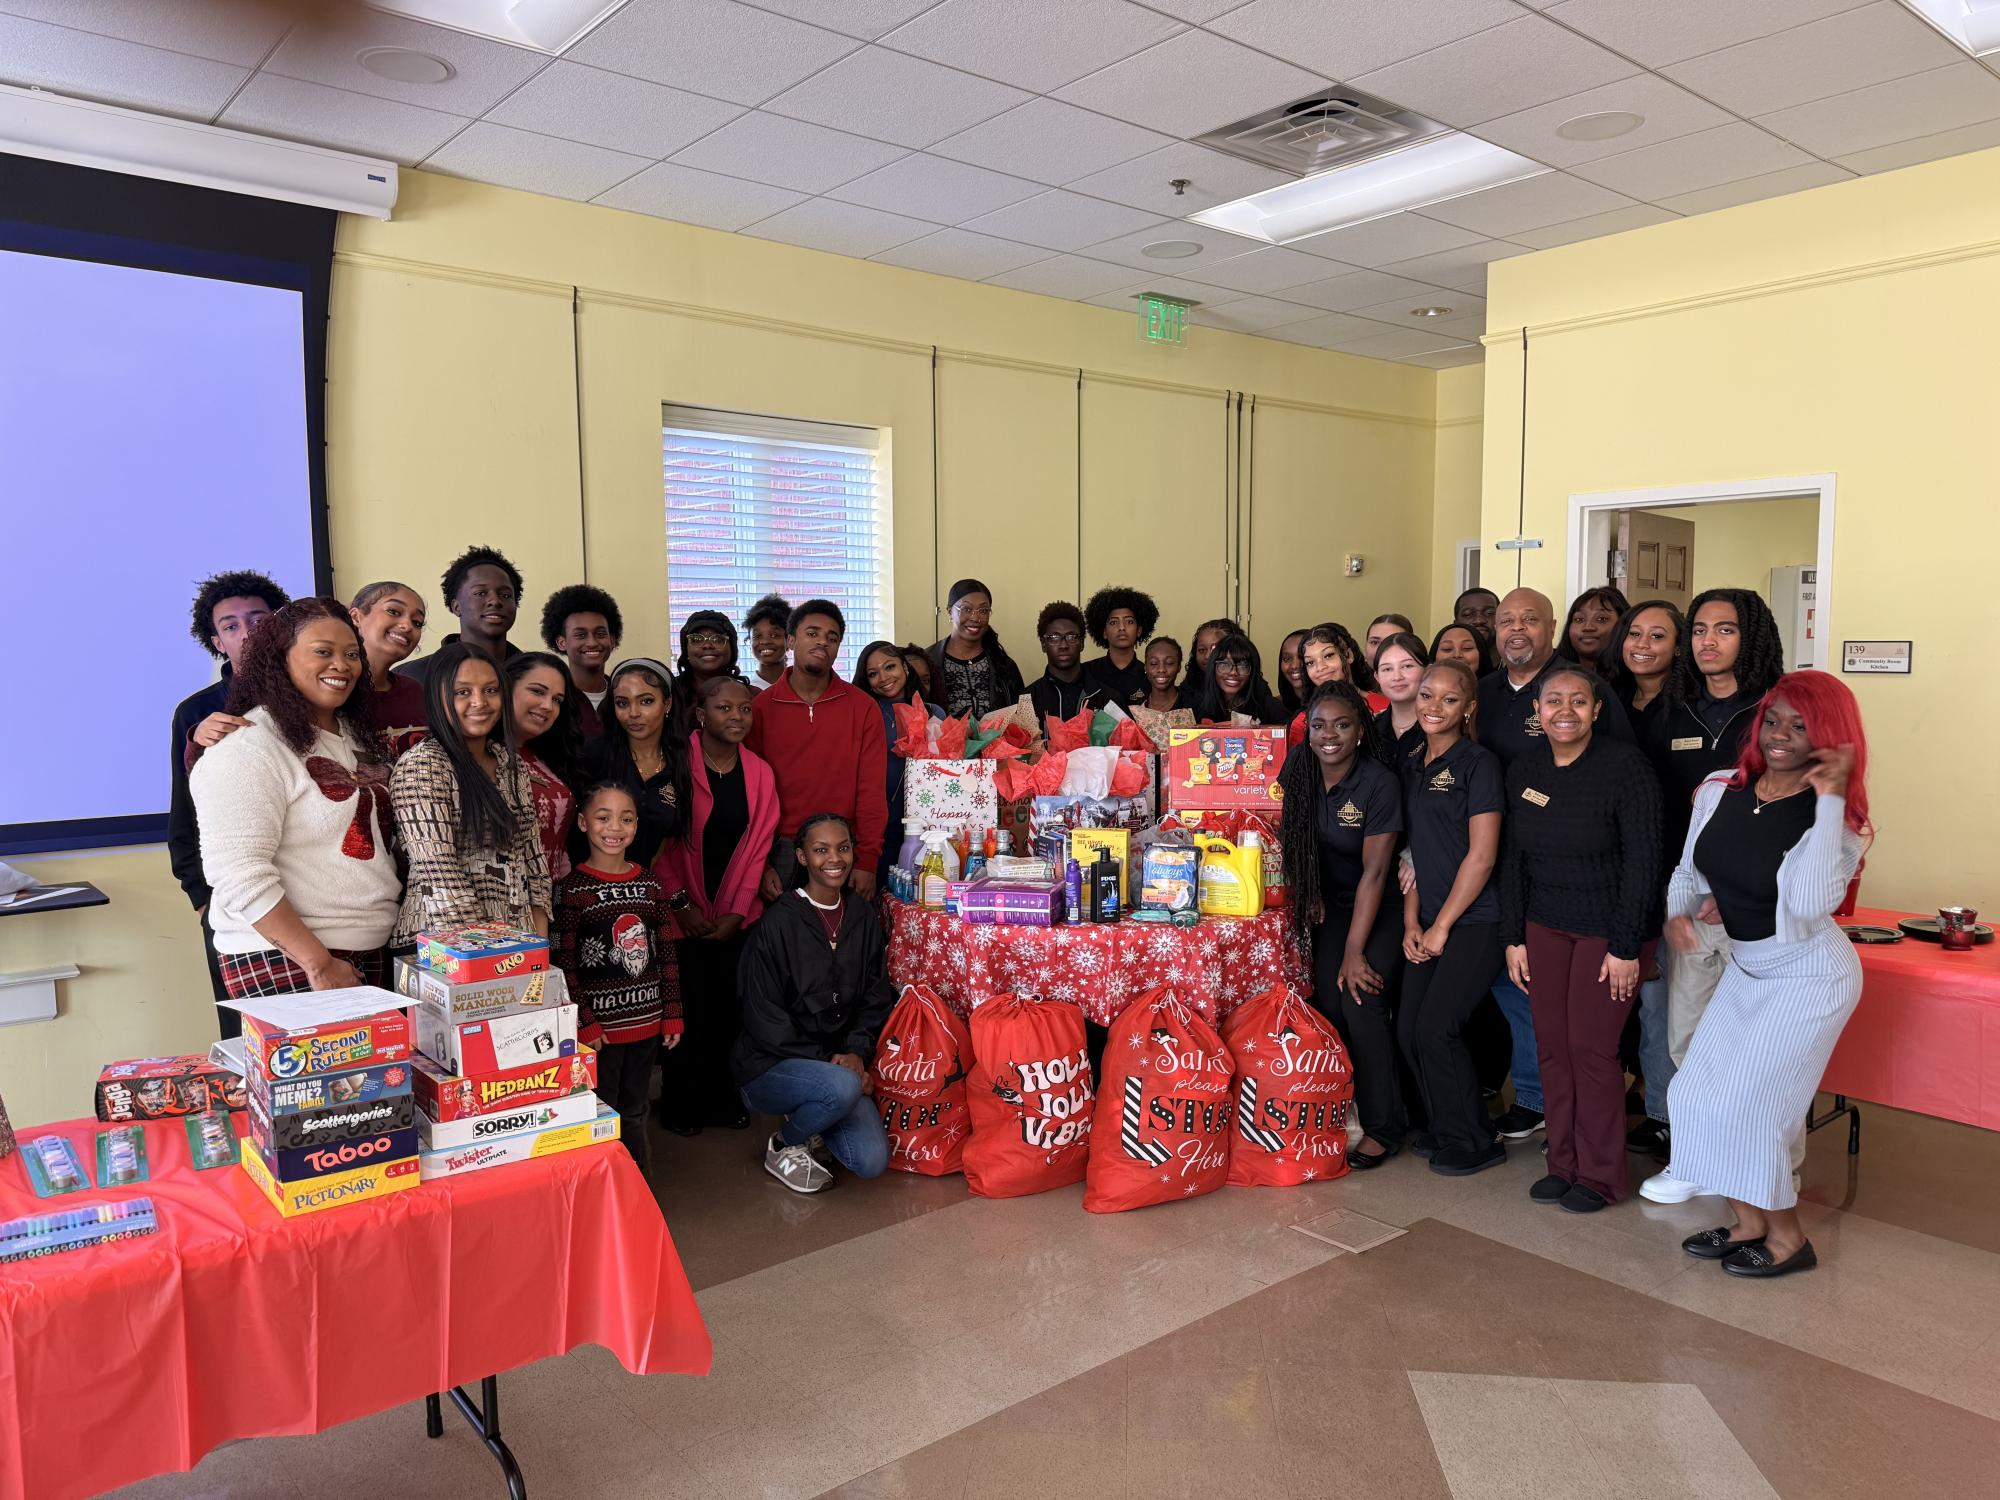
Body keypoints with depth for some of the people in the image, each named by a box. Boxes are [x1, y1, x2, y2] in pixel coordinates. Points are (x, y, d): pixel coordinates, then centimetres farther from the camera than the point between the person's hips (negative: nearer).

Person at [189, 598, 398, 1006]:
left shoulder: (357, 736, 13)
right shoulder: (246, 747, -12)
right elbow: (240, 877, -19)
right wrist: (319, 964, -20)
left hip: (372, 955, 7)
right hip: (285, 963, -7)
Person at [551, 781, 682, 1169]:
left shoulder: (649, 883, 5)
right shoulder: (571, 889, -9)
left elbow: (667, 954, 8)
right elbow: (562, 965, -11)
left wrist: (672, 1014, 6)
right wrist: (585, 1024, -14)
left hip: (647, 1020, 5)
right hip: (601, 1024, -4)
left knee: (635, 1113, 18)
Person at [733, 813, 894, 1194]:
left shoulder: (862, 915, 4)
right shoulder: (779, 922, -13)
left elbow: (876, 996, 8)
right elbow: (763, 1018, -12)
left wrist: (856, 1051, -9)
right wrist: (826, 1058, -16)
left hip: (839, 1064, 5)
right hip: (769, 1066, -5)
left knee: (872, 1162, -12)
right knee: (843, 1087, -35)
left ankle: (809, 1115, 19)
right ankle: (783, 1147, -2)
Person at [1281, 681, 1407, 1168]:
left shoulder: (1380, 783, -20)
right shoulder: (1296, 772, -7)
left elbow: (1374, 871, -21)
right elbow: (1286, 837, 8)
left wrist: (1355, 950, -22)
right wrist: (1307, 896, 0)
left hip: (1381, 906, -4)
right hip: (1330, 903, 4)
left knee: (1362, 1000, -18)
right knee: (1328, 1001, -11)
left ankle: (1383, 1127, -4)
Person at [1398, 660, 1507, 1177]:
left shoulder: (1478, 763, -9)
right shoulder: (1412, 766, 11)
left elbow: (1481, 856, -13)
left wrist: (1442, 926, -11)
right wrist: (1411, 922, 4)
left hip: (1474, 921, -7)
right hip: (1429, 923, 7)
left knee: (1435, 1028, -7)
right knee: (1409, 1029, 6)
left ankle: (1473, 1143, 12)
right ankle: (1444, 1130, 25)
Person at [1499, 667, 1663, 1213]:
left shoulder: (1625, 766, -13)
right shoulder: (1523, 769, 3)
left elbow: (1643, 861, -13)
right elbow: (1513, 857, 8)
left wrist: (1626, 946, -14)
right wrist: (1514, 937, 5)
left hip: (1609, 928, -5)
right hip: (1545, 926, 5)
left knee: (1592, 1047, -2)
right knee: (1552, 1045, 6)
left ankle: (1600, 1176, 15)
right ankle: (1563, 1164, 20)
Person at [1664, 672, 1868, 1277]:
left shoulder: (1833, 815, -18)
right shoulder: (1722, 789, -3)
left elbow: (1809, 904, -36)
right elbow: (1690, 871, 9)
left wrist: (1829, 798, -34)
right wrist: (1677, 911, -13)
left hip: (1808, 978, -7)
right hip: (1745, 970, 7)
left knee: (1745, 1105, -3)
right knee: (1697, 1093, 9)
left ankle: (1787, 1237, 20)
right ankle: (1748, 1223, 27)